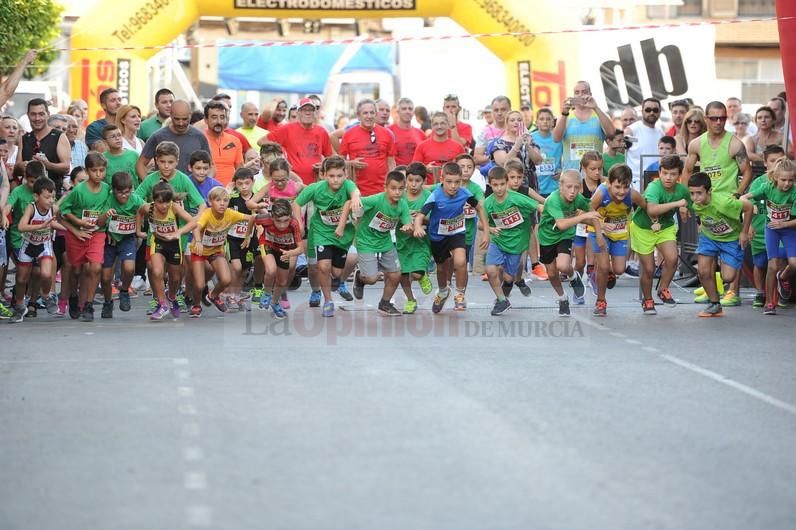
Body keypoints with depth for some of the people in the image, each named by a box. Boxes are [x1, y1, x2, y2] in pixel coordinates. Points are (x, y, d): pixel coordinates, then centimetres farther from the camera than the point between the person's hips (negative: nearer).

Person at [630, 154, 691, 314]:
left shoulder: (682, 190, -13)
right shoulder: (654, 188, -31)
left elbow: (686, 214, 9)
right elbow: (651, 210, -51)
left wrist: (684, 211, -15)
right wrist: (676, 203, -47)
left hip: (666, 228, 4)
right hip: (643, 229, -4)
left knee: (672, 258, -19)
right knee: (648, 268, 2)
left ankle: (663, 290, 7)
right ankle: (647, 300, 28)